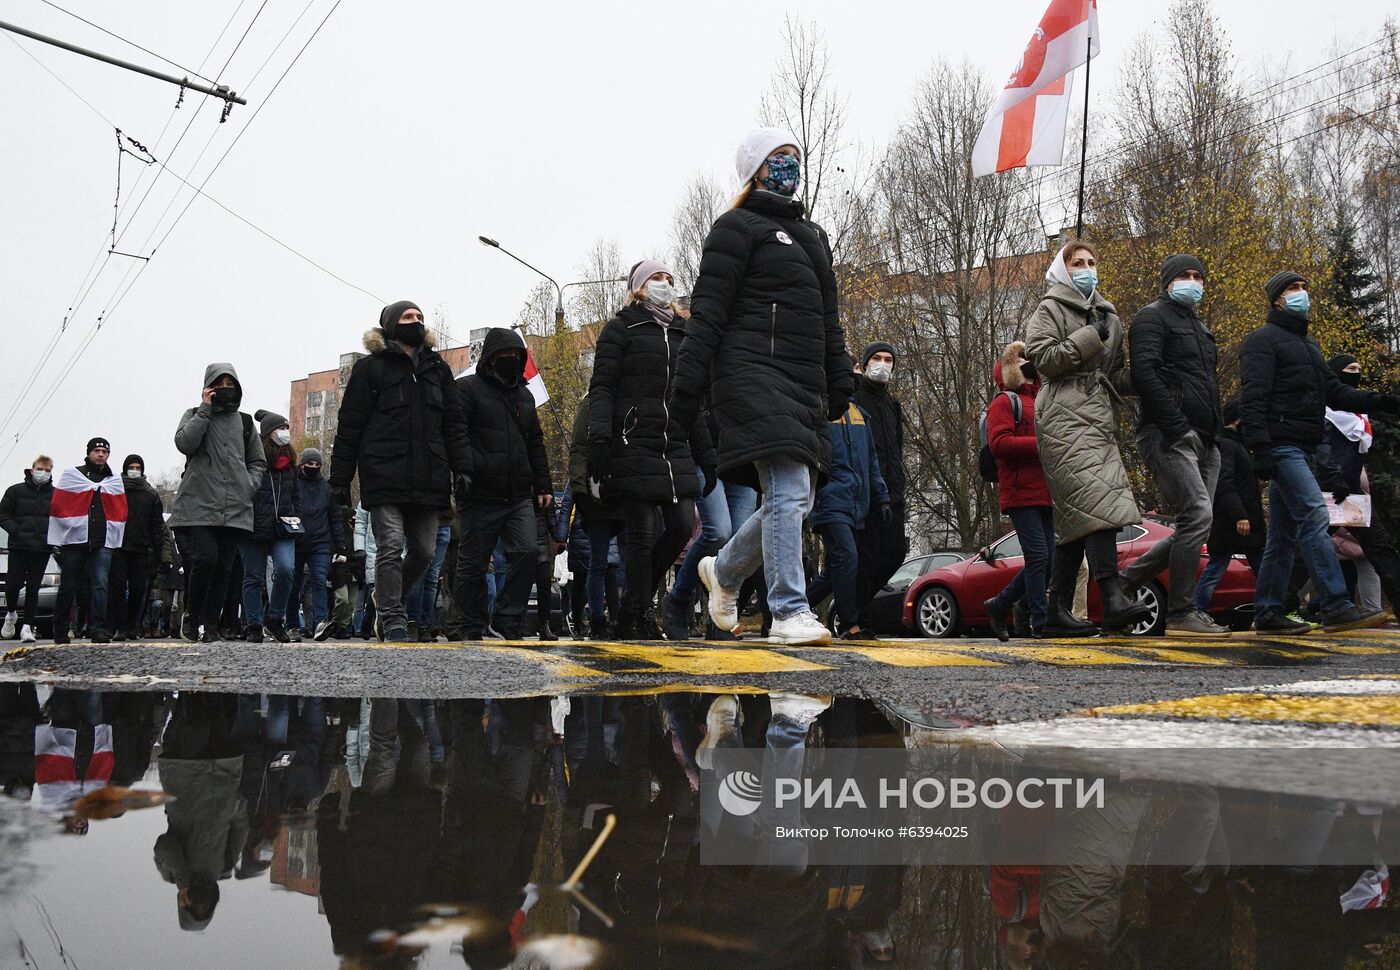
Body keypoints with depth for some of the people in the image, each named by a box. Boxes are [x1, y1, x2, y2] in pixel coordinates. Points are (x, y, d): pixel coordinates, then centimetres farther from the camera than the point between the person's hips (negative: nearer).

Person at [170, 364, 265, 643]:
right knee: (204, 559, -17)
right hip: (198, 507, -3)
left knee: (223, 570, 1)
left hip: (235, 510, 3)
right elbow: (184, 442, -10)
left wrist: (250, 484, 5)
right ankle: (191, 616, 3)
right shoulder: (195, 416, 11)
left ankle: (211, 625, 10)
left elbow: (258, 462, 23)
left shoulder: (245, 422, 18)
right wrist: (205, 409, -7)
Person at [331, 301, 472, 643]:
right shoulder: (370, 367, 4)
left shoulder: (438, 368, 18)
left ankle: (386, 603, 30)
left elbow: (454, 424, 15)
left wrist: (463, 469, 4)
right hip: (385, 477, -5)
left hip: (427, 479, 5)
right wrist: (340, 480, -2)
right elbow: (349, 427, 2)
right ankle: (393, 622, -2)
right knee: (391, 548, -8)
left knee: (424, 551, 7)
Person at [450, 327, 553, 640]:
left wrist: (543, 486, 16)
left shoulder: (524, 395, 20)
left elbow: (535, 444, 24)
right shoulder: (467, 388, 0)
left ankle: (508, 619, 1)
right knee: (472, 564, 2)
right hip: (480, 497, -5)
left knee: (526, 551, -12)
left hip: (520, 497, 5)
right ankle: (471, 630, 14)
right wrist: (476, 470, -21)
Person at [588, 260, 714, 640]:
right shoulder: (621, 327, 7)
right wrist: (599, 437, -17)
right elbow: (601, 387, -3)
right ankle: (642, 619, 4)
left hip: (675, 448, 5)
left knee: (683, 525, -5)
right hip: (633, 447, -5)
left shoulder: (681, 334, 23)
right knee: (642, 533, -5)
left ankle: (637, 597, 14)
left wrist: (706, 453, 17)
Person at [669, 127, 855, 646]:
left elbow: (828, 317, 27)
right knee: (788, 491, -17)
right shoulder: (737, 228, 2)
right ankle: (789, 613, -13)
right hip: (755, 374, -8)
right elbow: (708, 310, -6)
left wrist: (839, 381, 18)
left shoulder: (812, 235, 26)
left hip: (803, 384, 8)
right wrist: (687, 384, -13)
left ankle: (723, 570, 28)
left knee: (797, 498, 7)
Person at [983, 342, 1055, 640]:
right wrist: (1040, 445, -19)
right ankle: (1039, 623, -9)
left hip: (1044, 492, 9)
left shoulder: (1041, 402, 27)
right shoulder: (1004, 402, 0)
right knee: (1038, 556, -14)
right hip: (1020, 493, -9)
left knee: (1045, 560, 7)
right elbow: (998, 443, -15)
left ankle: (999, 604, 20)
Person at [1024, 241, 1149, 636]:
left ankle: (1058, 611, 3)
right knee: (1096, 500, -23)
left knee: (1077, 517, 2)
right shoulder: (1051, 309, 6)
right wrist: (1088, 338, -8)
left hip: (1099, 420, 7)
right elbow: (1040, 357, -9)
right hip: (1065, 418, -7)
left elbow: (1115, 378, 26)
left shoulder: (1108, 316, 26)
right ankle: (1113, 598, -31)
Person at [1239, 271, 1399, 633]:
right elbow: (1253, 399, -13)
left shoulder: (1309, 345, 27)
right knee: (1313, 518, -18)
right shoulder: (1263, 340, -2)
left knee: (1283, 535, 7)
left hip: (1302, 450, 9)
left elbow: (1336, 393, 21)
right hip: (1281, 446, -9)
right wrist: (1260, 450, -23)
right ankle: (1337, 607, -22)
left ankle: (1267, 614, 10)